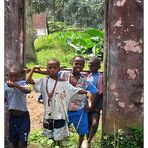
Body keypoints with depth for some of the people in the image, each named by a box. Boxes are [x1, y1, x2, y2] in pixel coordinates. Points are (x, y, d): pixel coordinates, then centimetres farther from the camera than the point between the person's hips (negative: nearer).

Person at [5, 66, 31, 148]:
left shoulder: (22, 83, -11)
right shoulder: (6, 85, 1)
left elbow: (28, 90, -34)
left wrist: (16, 85, -42)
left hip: (23, 116, -5)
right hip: (12, 116, 5)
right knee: (14, 141, 17)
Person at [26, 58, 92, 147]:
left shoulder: (63, 83, -5)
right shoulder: (43, 81, 0)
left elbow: (75, 90, -9)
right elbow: (28, 81, -2)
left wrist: (87, 92, -24)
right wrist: (33, 69, -7)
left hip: (60, 115, -3)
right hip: (48, 115, 3)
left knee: (58, 139, 3)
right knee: (49, 138, 15)